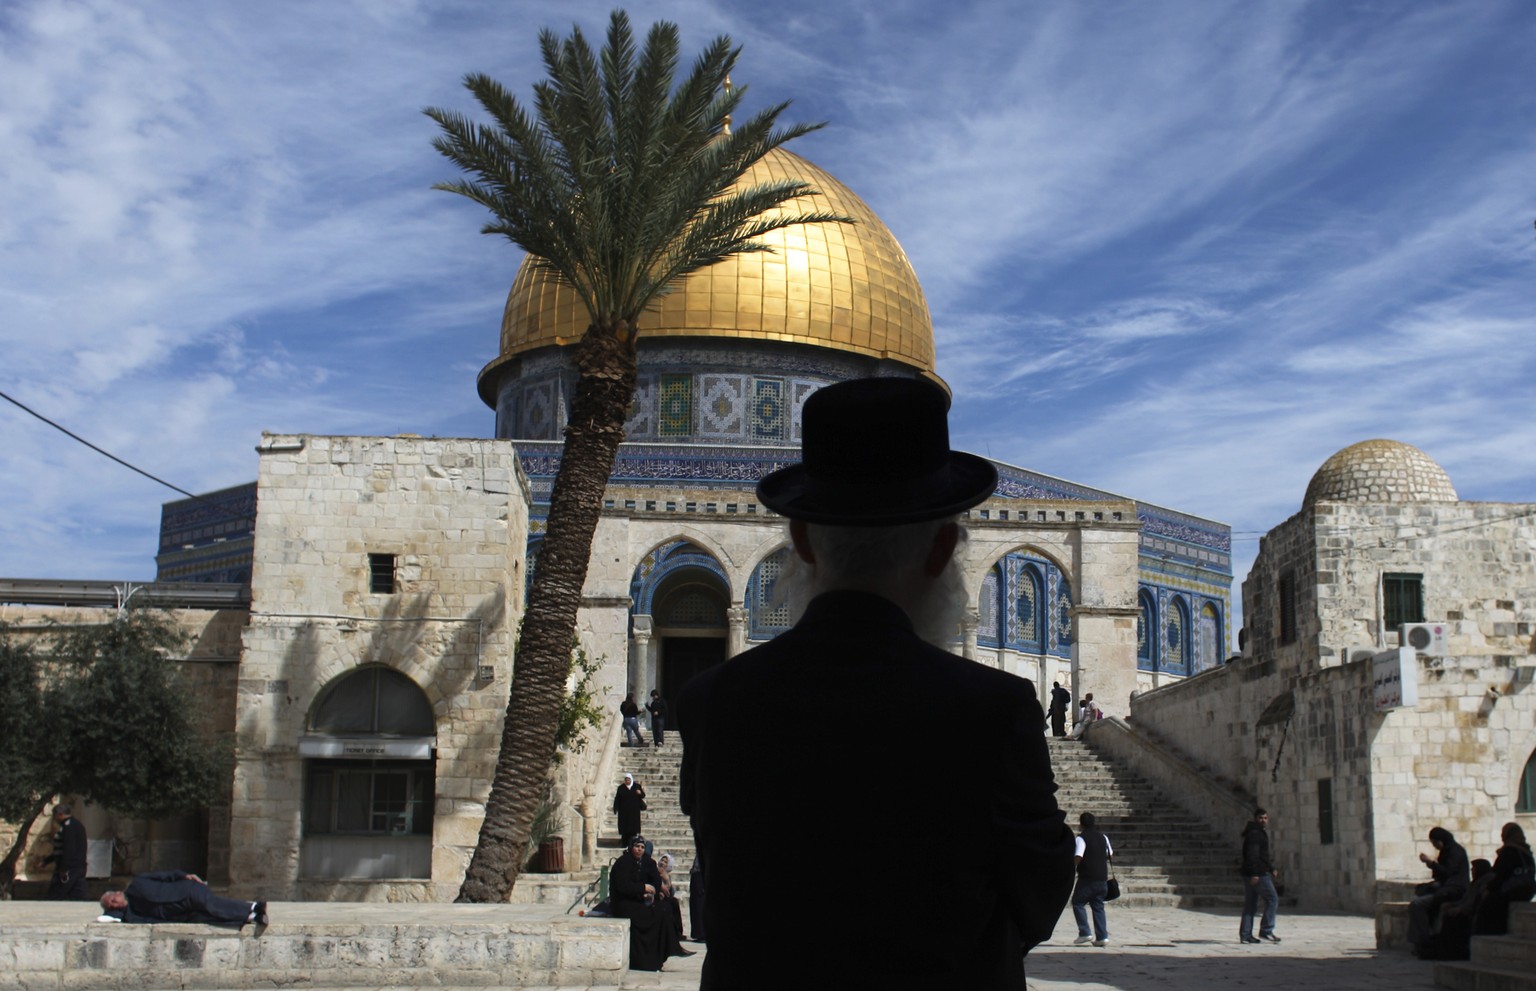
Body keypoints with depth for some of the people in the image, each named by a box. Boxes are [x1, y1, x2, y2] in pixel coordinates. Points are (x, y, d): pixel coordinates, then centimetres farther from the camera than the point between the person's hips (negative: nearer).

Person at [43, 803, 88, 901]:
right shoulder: (77, 824, 20)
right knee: (79, 896, 5)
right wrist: (47, 860, 34)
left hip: (69, 868, -9)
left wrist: (63, 869, -22)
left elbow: (68, 849, -22)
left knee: (55, 896, -2)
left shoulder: (68, 825, -12)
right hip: (79, 867, 9)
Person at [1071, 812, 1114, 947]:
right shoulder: (1103, 837, 10)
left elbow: (1078, 858, -21)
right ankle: (1102, 936, 4)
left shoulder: (1082, 838, -10)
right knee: (1098, 906, 11)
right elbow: (1111, 856, 18)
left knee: (1078, 903, 7)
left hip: (1087, 878, -6)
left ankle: (1084, 933, -3)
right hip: (1102, 878, 6)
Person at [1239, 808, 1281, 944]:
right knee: (1272, 899, -6)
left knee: (1250, 905, 9)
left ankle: (1245, 934, 8)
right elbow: (1252, 854, -21)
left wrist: (1272, 868, 28)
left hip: (1251, 875, 10)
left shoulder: (1260, 833, 21)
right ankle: (1266, 931, -8)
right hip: (1258, 874, -10)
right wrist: (1254, 873, -26)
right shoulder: (1255, 833, -12)